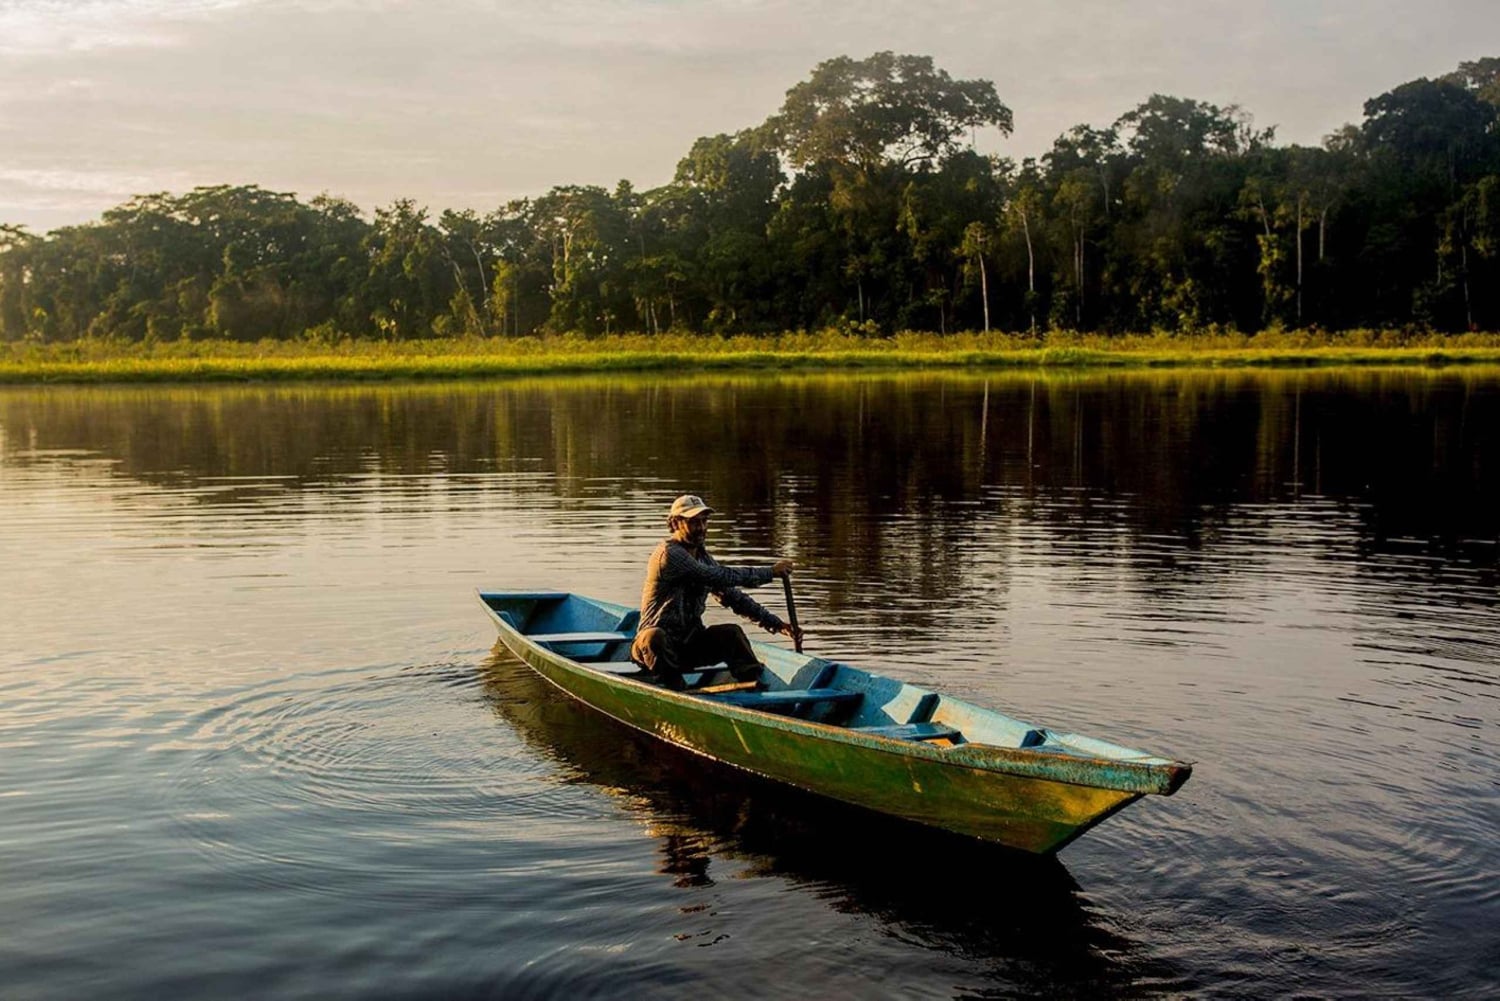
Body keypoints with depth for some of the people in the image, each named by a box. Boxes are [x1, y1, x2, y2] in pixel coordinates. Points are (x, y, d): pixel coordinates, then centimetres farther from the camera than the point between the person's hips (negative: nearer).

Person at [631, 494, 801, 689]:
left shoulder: (702, 556, 12)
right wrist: (770, 572, -18)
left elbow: (733, 596, 13)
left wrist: (775, 624, 3)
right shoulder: (669, 554, -16)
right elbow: (719, 577, -23)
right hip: (658, 644, -7)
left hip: (689, 644, 7)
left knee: (731, 633, -16)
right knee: (653, 637, -39)